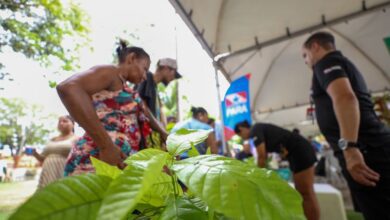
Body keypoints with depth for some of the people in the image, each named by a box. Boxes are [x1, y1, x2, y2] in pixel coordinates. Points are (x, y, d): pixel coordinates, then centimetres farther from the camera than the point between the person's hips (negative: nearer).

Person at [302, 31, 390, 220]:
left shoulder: (327, 62, -2)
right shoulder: (342, 64, 28)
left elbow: (344, 97, -21)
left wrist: (349, 147, -30)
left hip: (364, 150, -10)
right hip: (371, 148, 10)